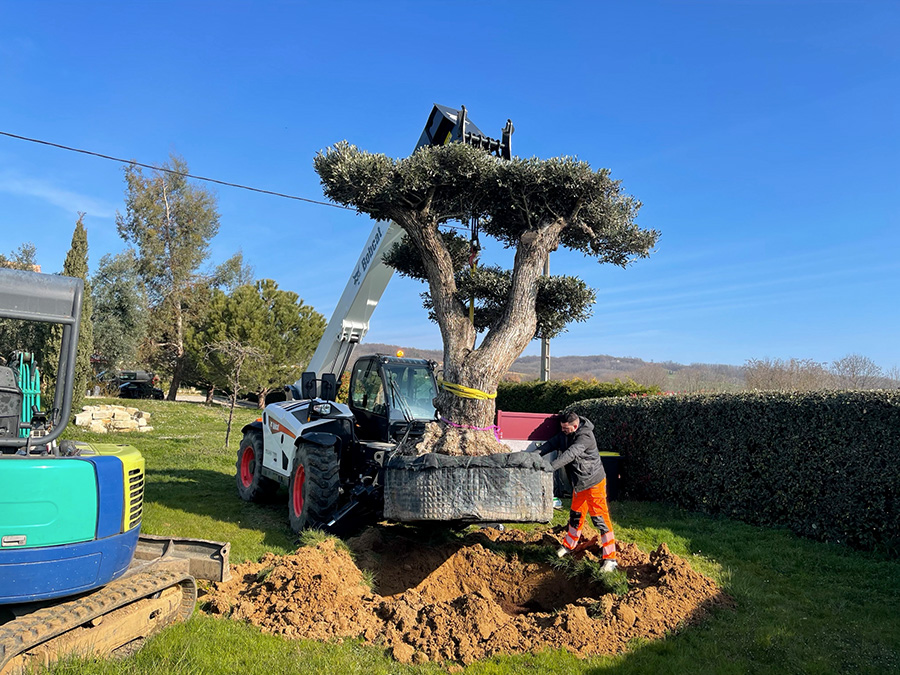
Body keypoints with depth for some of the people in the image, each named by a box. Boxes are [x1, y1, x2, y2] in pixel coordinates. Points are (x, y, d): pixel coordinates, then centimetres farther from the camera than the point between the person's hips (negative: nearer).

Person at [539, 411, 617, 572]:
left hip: (593, 482, -9)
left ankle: (610, 559, 0)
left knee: (600, 518, -6)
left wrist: (550, 467, -47)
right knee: (576, 514, 22)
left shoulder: (585, 437, -27)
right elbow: (553, 443, -7)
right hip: (579, 482, 9)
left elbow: (570, 454, -39)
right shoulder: (565, 433, 0)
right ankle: (569, 545, 40)